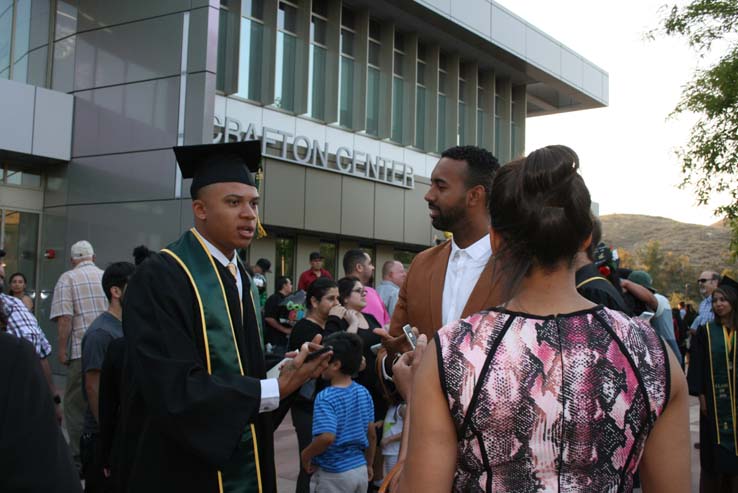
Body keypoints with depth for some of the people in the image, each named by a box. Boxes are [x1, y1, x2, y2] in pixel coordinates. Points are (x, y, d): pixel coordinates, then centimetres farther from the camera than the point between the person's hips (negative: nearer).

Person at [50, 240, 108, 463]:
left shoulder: (68, 279, 1)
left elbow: (65, 318, -10)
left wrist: (62, 349, -5)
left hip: (82, 352, -4)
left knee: (75, 404, 4)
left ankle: (79, 455, 5)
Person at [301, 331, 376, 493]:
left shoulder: (325, 398, -19)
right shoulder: (364, 392, 1)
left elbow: (327, 437, -30)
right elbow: (372, 434, 7)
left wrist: (306, 455, -12)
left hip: (333, 474, -6)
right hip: (360, 469, 6)